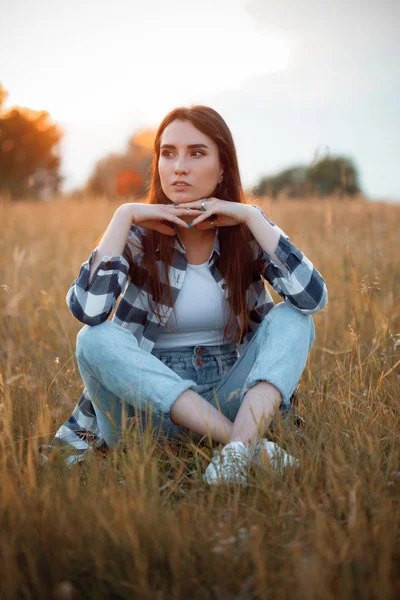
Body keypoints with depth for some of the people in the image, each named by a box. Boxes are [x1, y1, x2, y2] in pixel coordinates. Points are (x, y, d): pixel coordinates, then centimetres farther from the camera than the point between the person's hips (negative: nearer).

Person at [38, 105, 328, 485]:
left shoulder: (247, 231, -2)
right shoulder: (139, 235, -5)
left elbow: (314, 297, -19)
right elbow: (87, 309, -23)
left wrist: (251, 218, -20)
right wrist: (123, 217, -21)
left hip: (236, 396, 1)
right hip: (153, 398, 0)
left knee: (292, 318, -19)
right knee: (96, 339, -27)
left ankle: (239, 447, -38)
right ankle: (252, 444, -32)